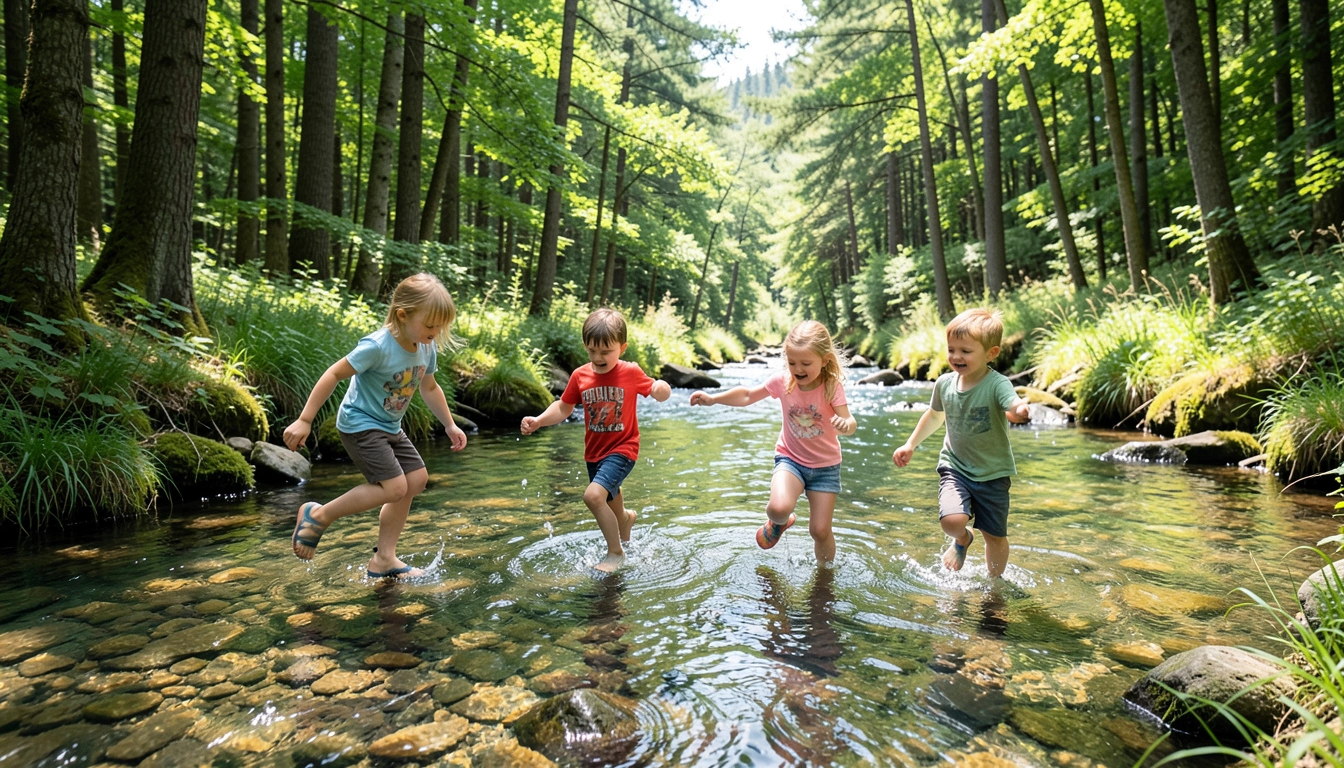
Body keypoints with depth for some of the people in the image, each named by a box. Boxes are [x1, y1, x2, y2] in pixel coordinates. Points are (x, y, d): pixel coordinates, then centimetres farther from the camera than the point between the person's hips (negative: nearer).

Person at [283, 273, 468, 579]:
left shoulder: (427, 349, -3)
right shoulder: (377, 346, -27)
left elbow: (429, 387, 15)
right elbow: (334, 374, -21)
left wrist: (450, 425, 17)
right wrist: (304, 421, -19)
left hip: (389, 427, 9)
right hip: (360, 425, -9)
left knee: (417, 478, 5)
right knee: (394, 488, -17)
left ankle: (384, 559, 14)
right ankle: (319, 515, 4)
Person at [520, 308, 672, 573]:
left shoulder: (631, 373, -12)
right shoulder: (580, 376, -4)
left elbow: (657, 392, 1)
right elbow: (563, 408, 5)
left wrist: (661, 389, -23)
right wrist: (538, 421, -10)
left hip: (622, 449, -5)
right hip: (594, 452, 5)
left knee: (593, 495, -26)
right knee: (611, 505, 22)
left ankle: (615, 552, -5)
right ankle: (626, 519, 61)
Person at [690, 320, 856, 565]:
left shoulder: (832, 386, -18)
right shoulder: (783, 381, -13)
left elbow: (849, 423, -28)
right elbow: (747, 395, 0)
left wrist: (845, 424, -52)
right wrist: (712, 399, -9)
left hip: (825, 465, -1)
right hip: (790, 459, 1)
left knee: (820, 531, 1)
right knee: (779, 508, -28)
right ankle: (778, 523, 11)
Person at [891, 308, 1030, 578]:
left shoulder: (997, 384, -20)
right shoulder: (945, 383, -6)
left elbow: (1014, 405, -41)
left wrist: (1019, 411, -65)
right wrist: (911, 444, 16)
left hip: (993, 473, -2)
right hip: (955, 467, 2)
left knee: (995, 535, 9)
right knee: (952, 520, -20)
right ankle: (962, 540, 17)